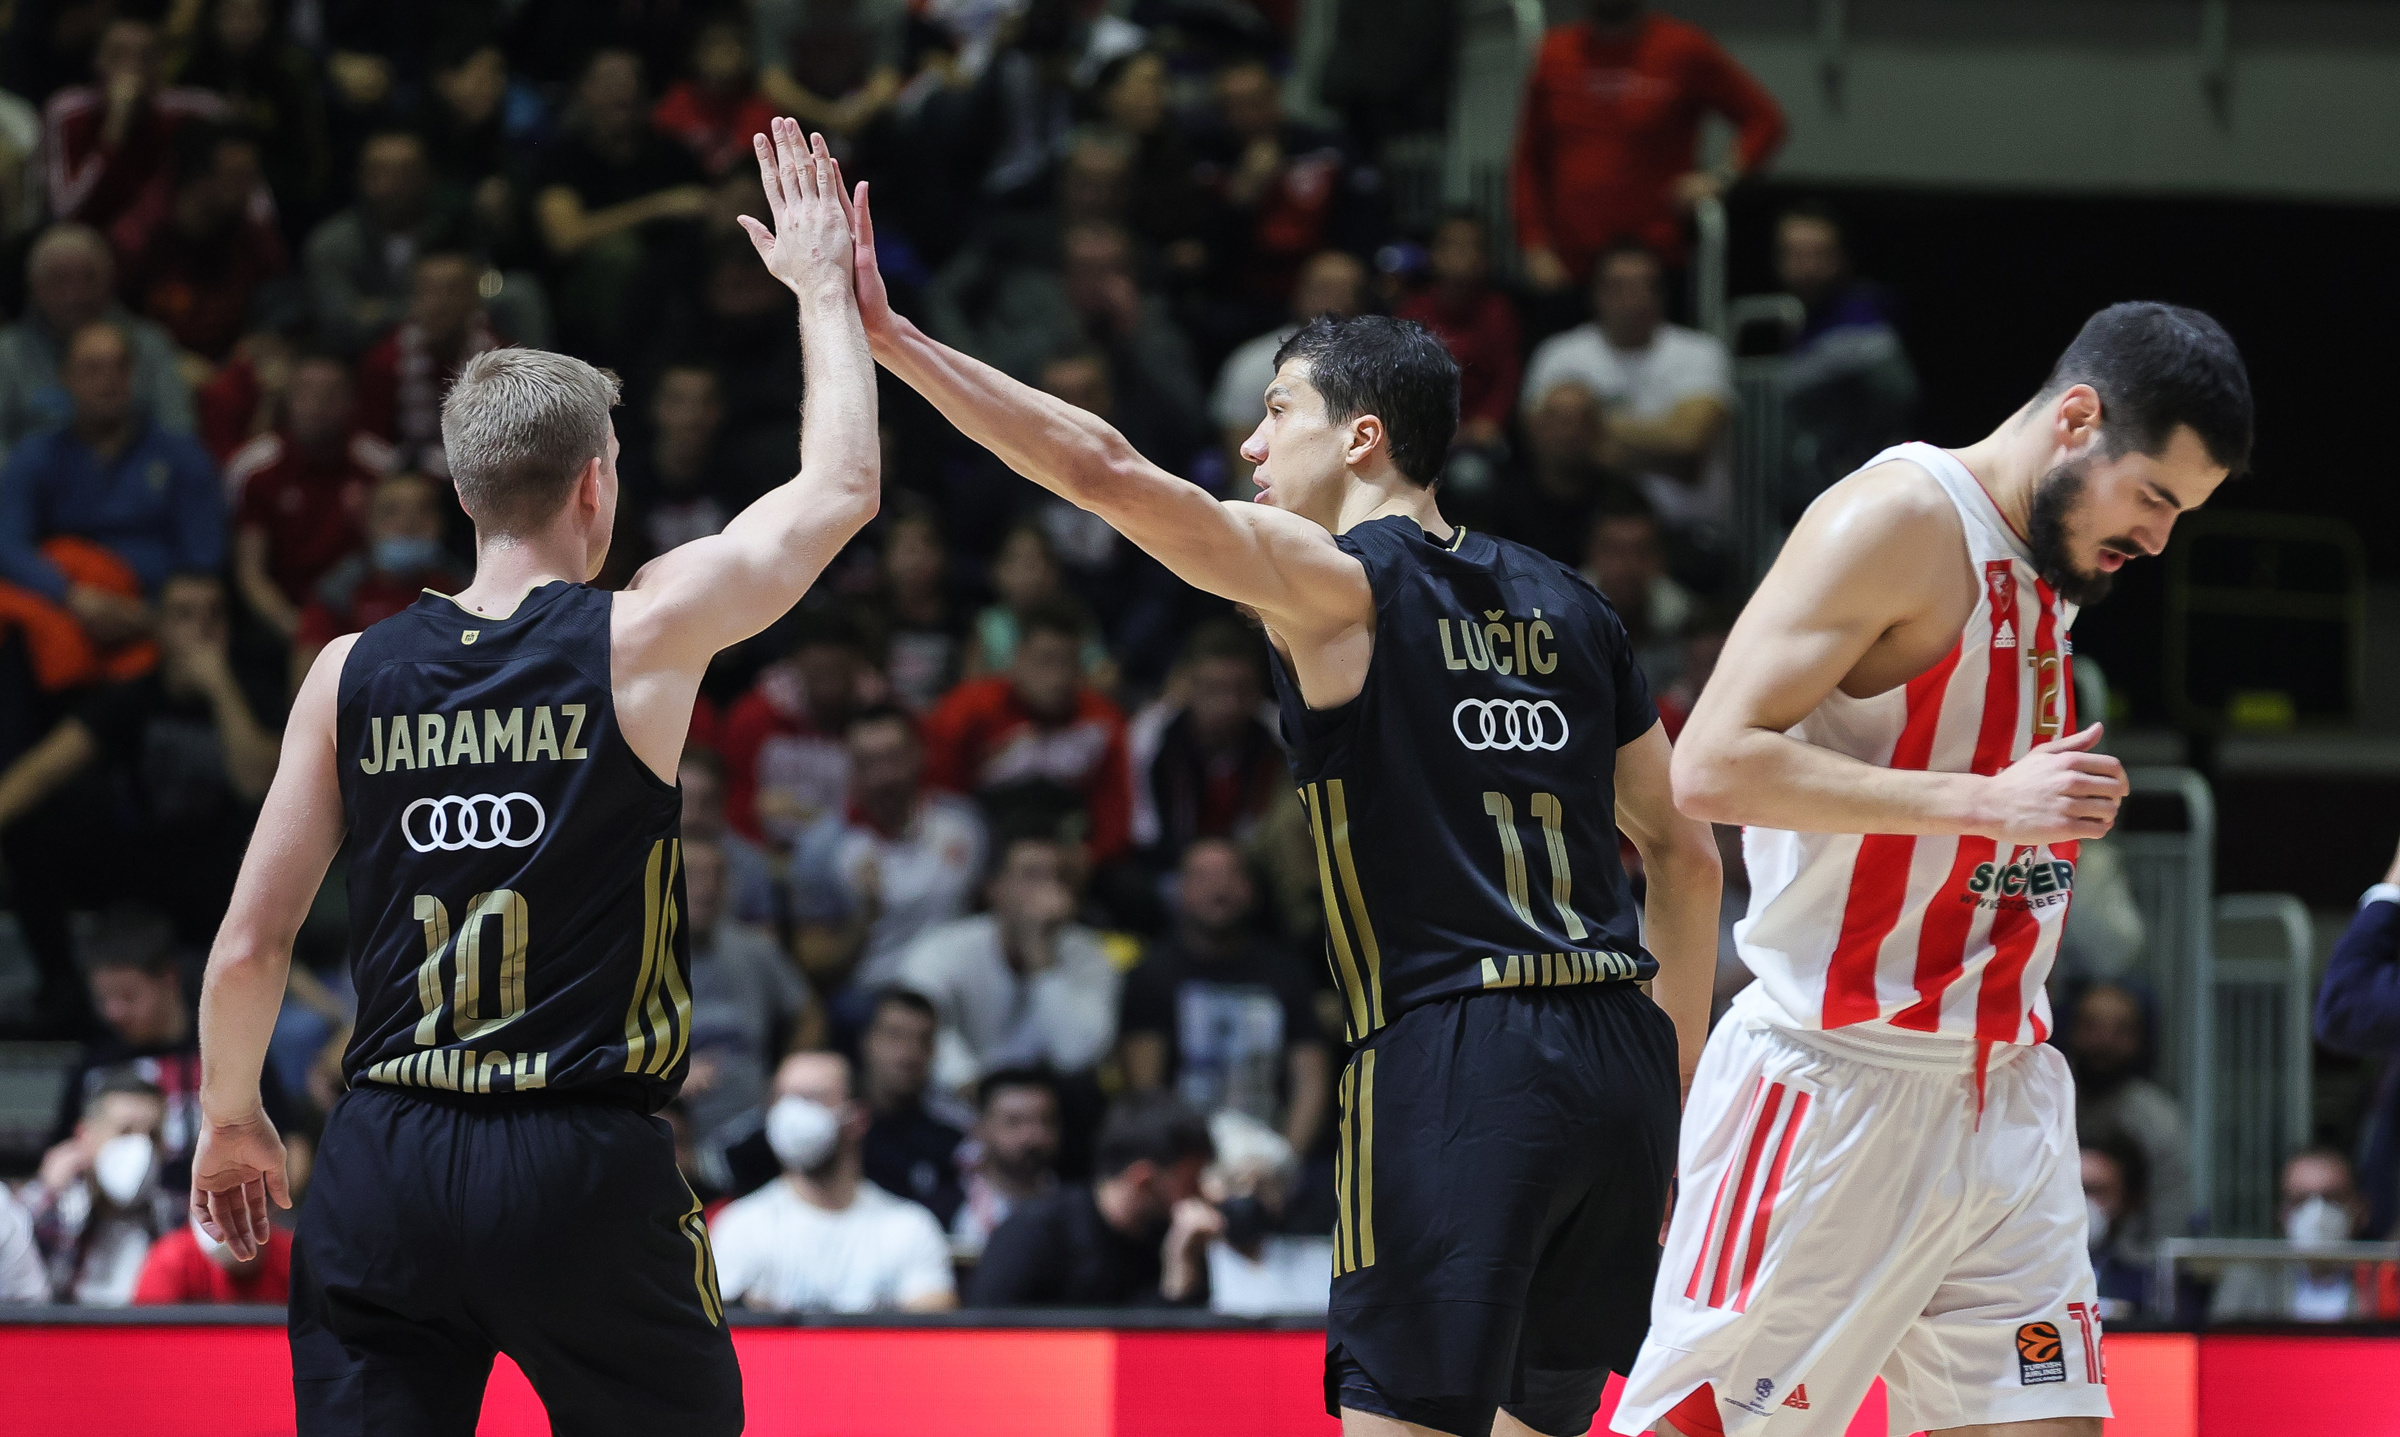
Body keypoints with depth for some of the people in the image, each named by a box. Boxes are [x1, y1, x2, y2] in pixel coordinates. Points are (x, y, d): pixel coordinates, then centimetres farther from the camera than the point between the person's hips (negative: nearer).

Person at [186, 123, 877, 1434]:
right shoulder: (643, 639, -4)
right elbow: (841, 488, 10)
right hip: (584, 1168, -2)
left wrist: (229, 1118, 22)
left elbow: (248, 945, 6)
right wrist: (820, 287, 23)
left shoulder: (352, 674, 3)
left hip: (387, 1169, 2)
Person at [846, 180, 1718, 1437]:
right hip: (1611, 1052, 7)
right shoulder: (1567, 608, 18)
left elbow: (1106, 473, -12)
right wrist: (1671, 1084, 25)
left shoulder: (1338, 585, -2)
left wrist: (886, 334, -11)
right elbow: (1685, 856, 20)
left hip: (1453, 1061, -7)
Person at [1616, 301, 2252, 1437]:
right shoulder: (1898, 520, -12)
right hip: (1840, 1081, -8)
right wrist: (1986, 802, -23)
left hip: (2003, 1093, 8)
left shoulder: (2047, 565, 16)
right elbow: (1711, 768, -20)